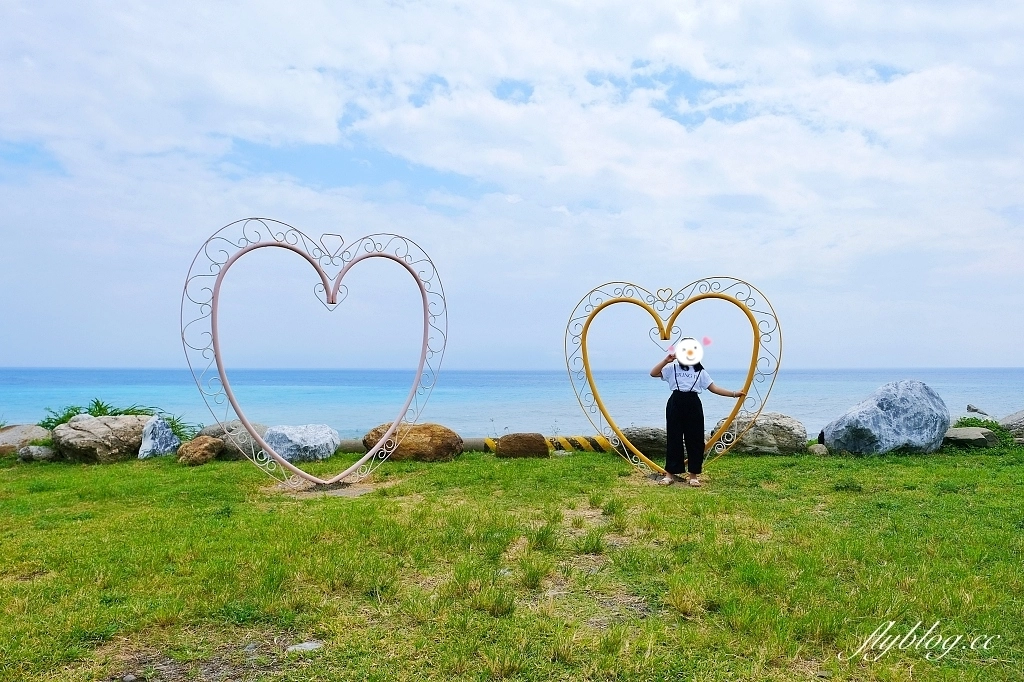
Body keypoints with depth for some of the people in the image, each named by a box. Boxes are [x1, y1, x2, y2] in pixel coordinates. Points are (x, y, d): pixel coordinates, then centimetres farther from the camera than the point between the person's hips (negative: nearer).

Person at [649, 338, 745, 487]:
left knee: (695, 439, 2)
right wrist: (666, 361, -16)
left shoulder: (700, 371, 11)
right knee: (674, 438, 1)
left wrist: (734, 394, 0)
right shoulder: (672, 368, 5)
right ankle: (670, 474, 9)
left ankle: (694, 475, 11)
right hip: (676, 404, -2)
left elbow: (713, 388, 8)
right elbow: (653, 374, -5)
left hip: (693, 405, 2)